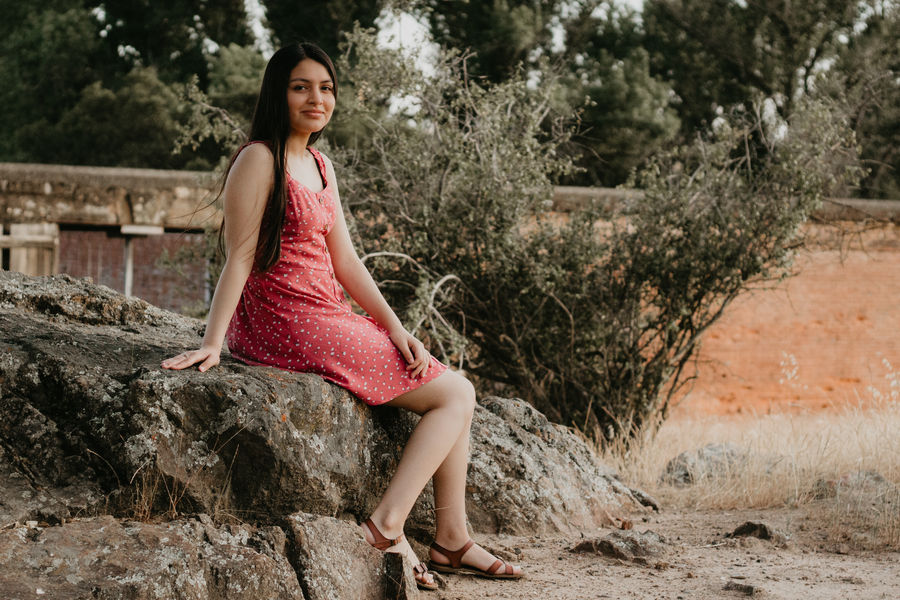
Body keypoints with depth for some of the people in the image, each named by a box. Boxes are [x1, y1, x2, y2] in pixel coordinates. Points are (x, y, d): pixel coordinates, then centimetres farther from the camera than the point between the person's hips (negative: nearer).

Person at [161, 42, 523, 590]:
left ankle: (452, 541, 11)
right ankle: (386, 527, -11)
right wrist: (212, 343, -20)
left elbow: (344, 259, 13)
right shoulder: (261, 159, -10)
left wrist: (395, 326, 3)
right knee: (456, 393, -7)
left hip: (330, 318, 9)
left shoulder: (320, 164, 16)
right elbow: (240, 257, -14)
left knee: (456, 394, 10)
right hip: (285, 324, -9)